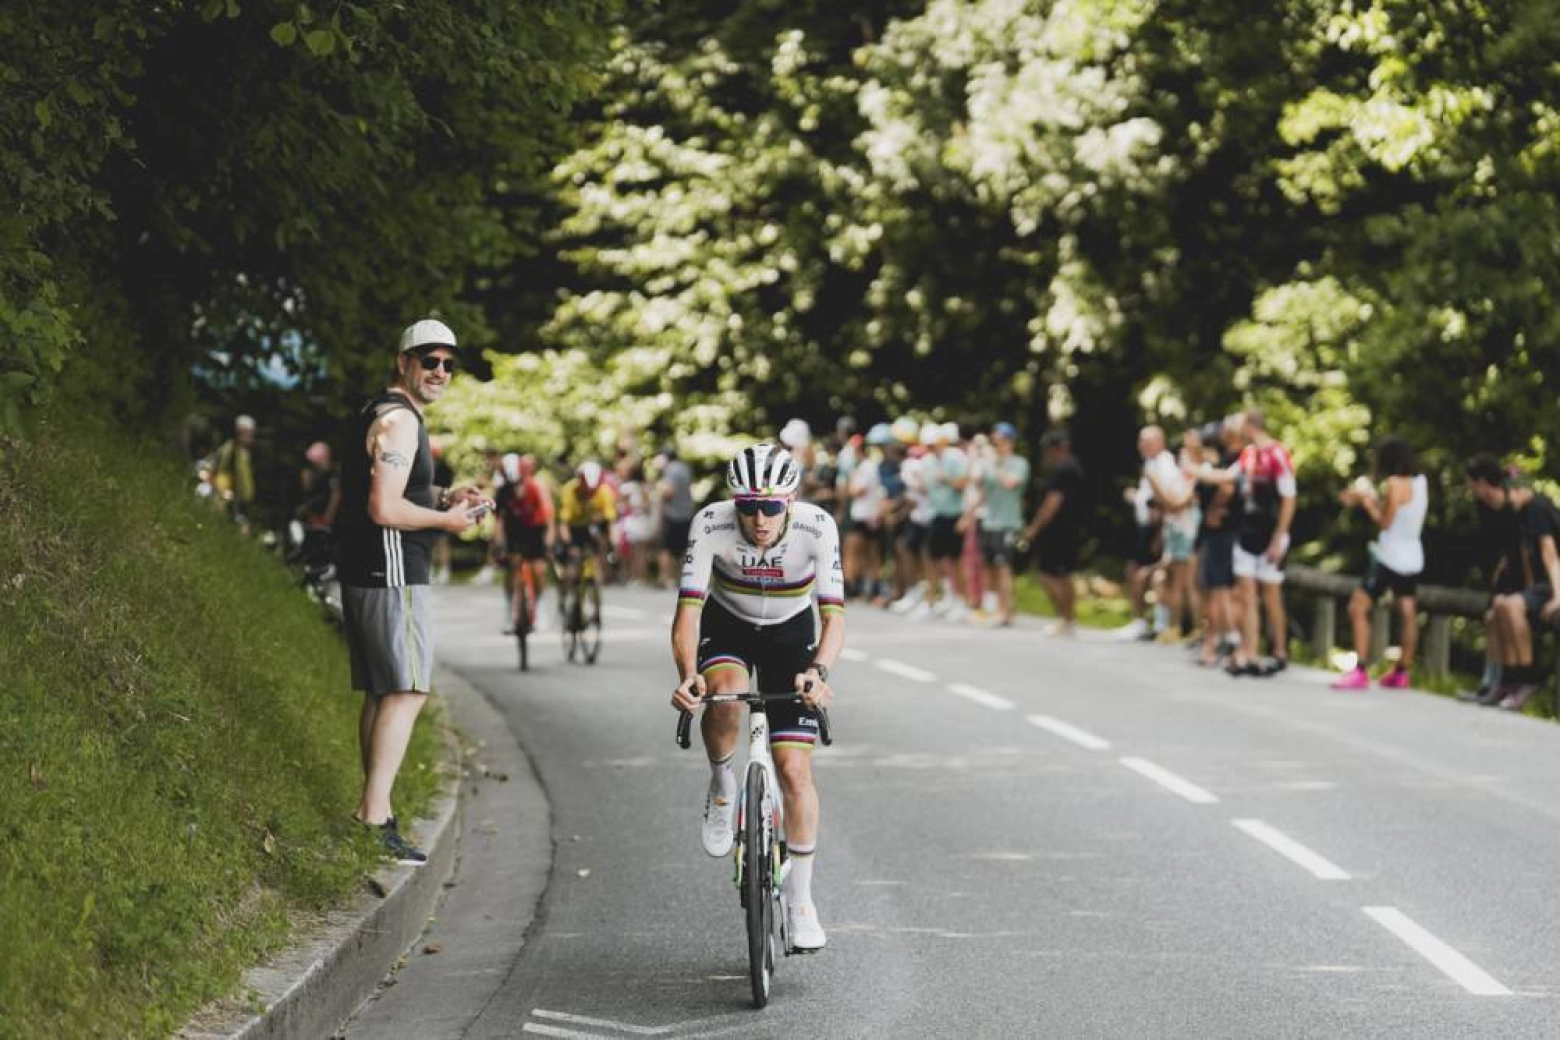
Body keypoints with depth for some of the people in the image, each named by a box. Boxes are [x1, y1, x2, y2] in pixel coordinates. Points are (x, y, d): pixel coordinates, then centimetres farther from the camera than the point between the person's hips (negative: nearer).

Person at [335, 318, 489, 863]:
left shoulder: (381, 414, 18)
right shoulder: (398, 420, -15)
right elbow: (384, 509, -23)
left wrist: (442, 497, 15)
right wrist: (446, 520, -10)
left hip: (365, 574, 11)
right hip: (391, 576, -11)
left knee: (381, 692, 14)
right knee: (407, 690, -11)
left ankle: (374, 808, 19)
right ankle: (375, 813, -15)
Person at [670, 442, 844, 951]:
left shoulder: (817, 528, -29)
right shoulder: (711, 524, -29)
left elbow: (834, 612, -31)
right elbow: (689, 609, -32)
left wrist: (818, 670, -50)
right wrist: (687, 674, -49)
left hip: (790, 634, 0)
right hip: (726, 627, 0)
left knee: (795, 770, -8)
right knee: (726, 694, -36)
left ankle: (801, 900, 8)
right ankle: (722, 787, -5)